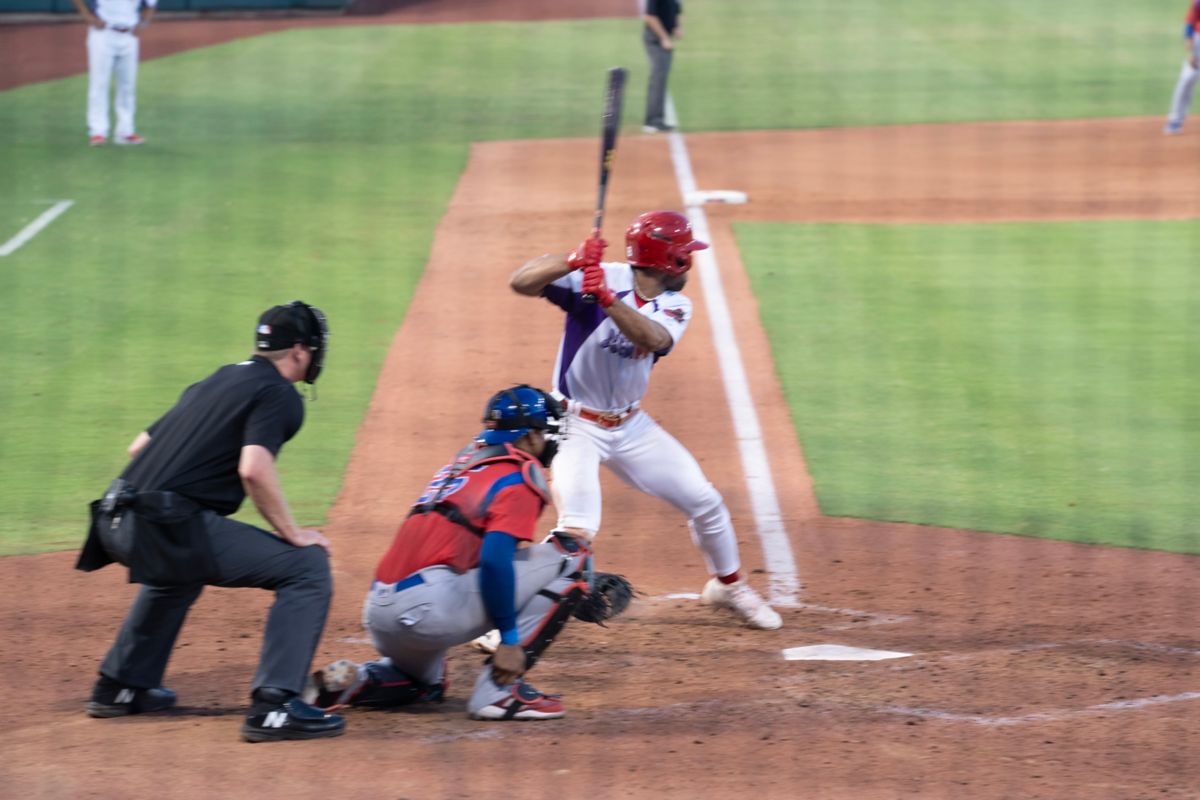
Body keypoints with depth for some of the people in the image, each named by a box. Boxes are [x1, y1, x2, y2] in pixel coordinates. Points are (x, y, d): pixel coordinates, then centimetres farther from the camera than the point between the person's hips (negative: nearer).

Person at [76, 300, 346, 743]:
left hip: (116, 523, 9)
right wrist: (292, 533, -6)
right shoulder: (278, 393, 0)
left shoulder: (212, 384, 25)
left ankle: (121, 686, 41)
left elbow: (139, 446, 28)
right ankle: (273, 706, -13)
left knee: (179, 570, 41)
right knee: (308, 566, -4)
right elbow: (254, 470, -16)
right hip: (171, 526, -9)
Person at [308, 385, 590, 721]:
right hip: (429, 606, -9)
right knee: (567, 556, -3)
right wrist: (509, 640, -15)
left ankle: (345, 682, 10)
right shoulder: (518, 478, -3)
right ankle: (499, 690, -8)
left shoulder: (463, 463, 24)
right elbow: (494, 561, -17)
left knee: (425, 683, 41)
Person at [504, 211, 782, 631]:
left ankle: (728, 585, 36)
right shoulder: (596, 278, -18)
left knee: (705, 502, 10)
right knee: (577, 529, -23)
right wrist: (574, 261, -44)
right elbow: (521, 282, -28)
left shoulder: (674, 306, -4)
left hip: (630, 425, 6)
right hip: (577, 425, -6)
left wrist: (608, 299, -45)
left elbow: (652, 338, -28)